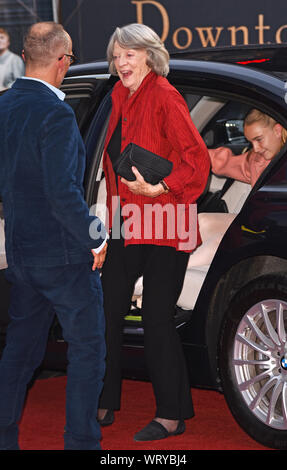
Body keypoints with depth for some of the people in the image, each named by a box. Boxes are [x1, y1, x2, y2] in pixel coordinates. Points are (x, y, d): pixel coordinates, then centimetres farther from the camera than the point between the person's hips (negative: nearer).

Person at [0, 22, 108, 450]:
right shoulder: (55, 114, -21)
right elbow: (63, 193, -25)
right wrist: (96, 238, -13)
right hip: (63, 254, -8)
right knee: (87, 348, 4)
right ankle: (81, 441, 7)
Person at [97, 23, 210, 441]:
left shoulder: (164, 96, -11)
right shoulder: (121, 97, 13)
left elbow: (197, 158, -15)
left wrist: (158, 188, -22)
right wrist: (115, 211, 12)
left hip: (163, 228, -8)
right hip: (126, 226, 8)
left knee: (157, 319, -4)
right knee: (108, 313, 10)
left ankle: (172, 415, 8)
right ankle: (105, 406, 22)